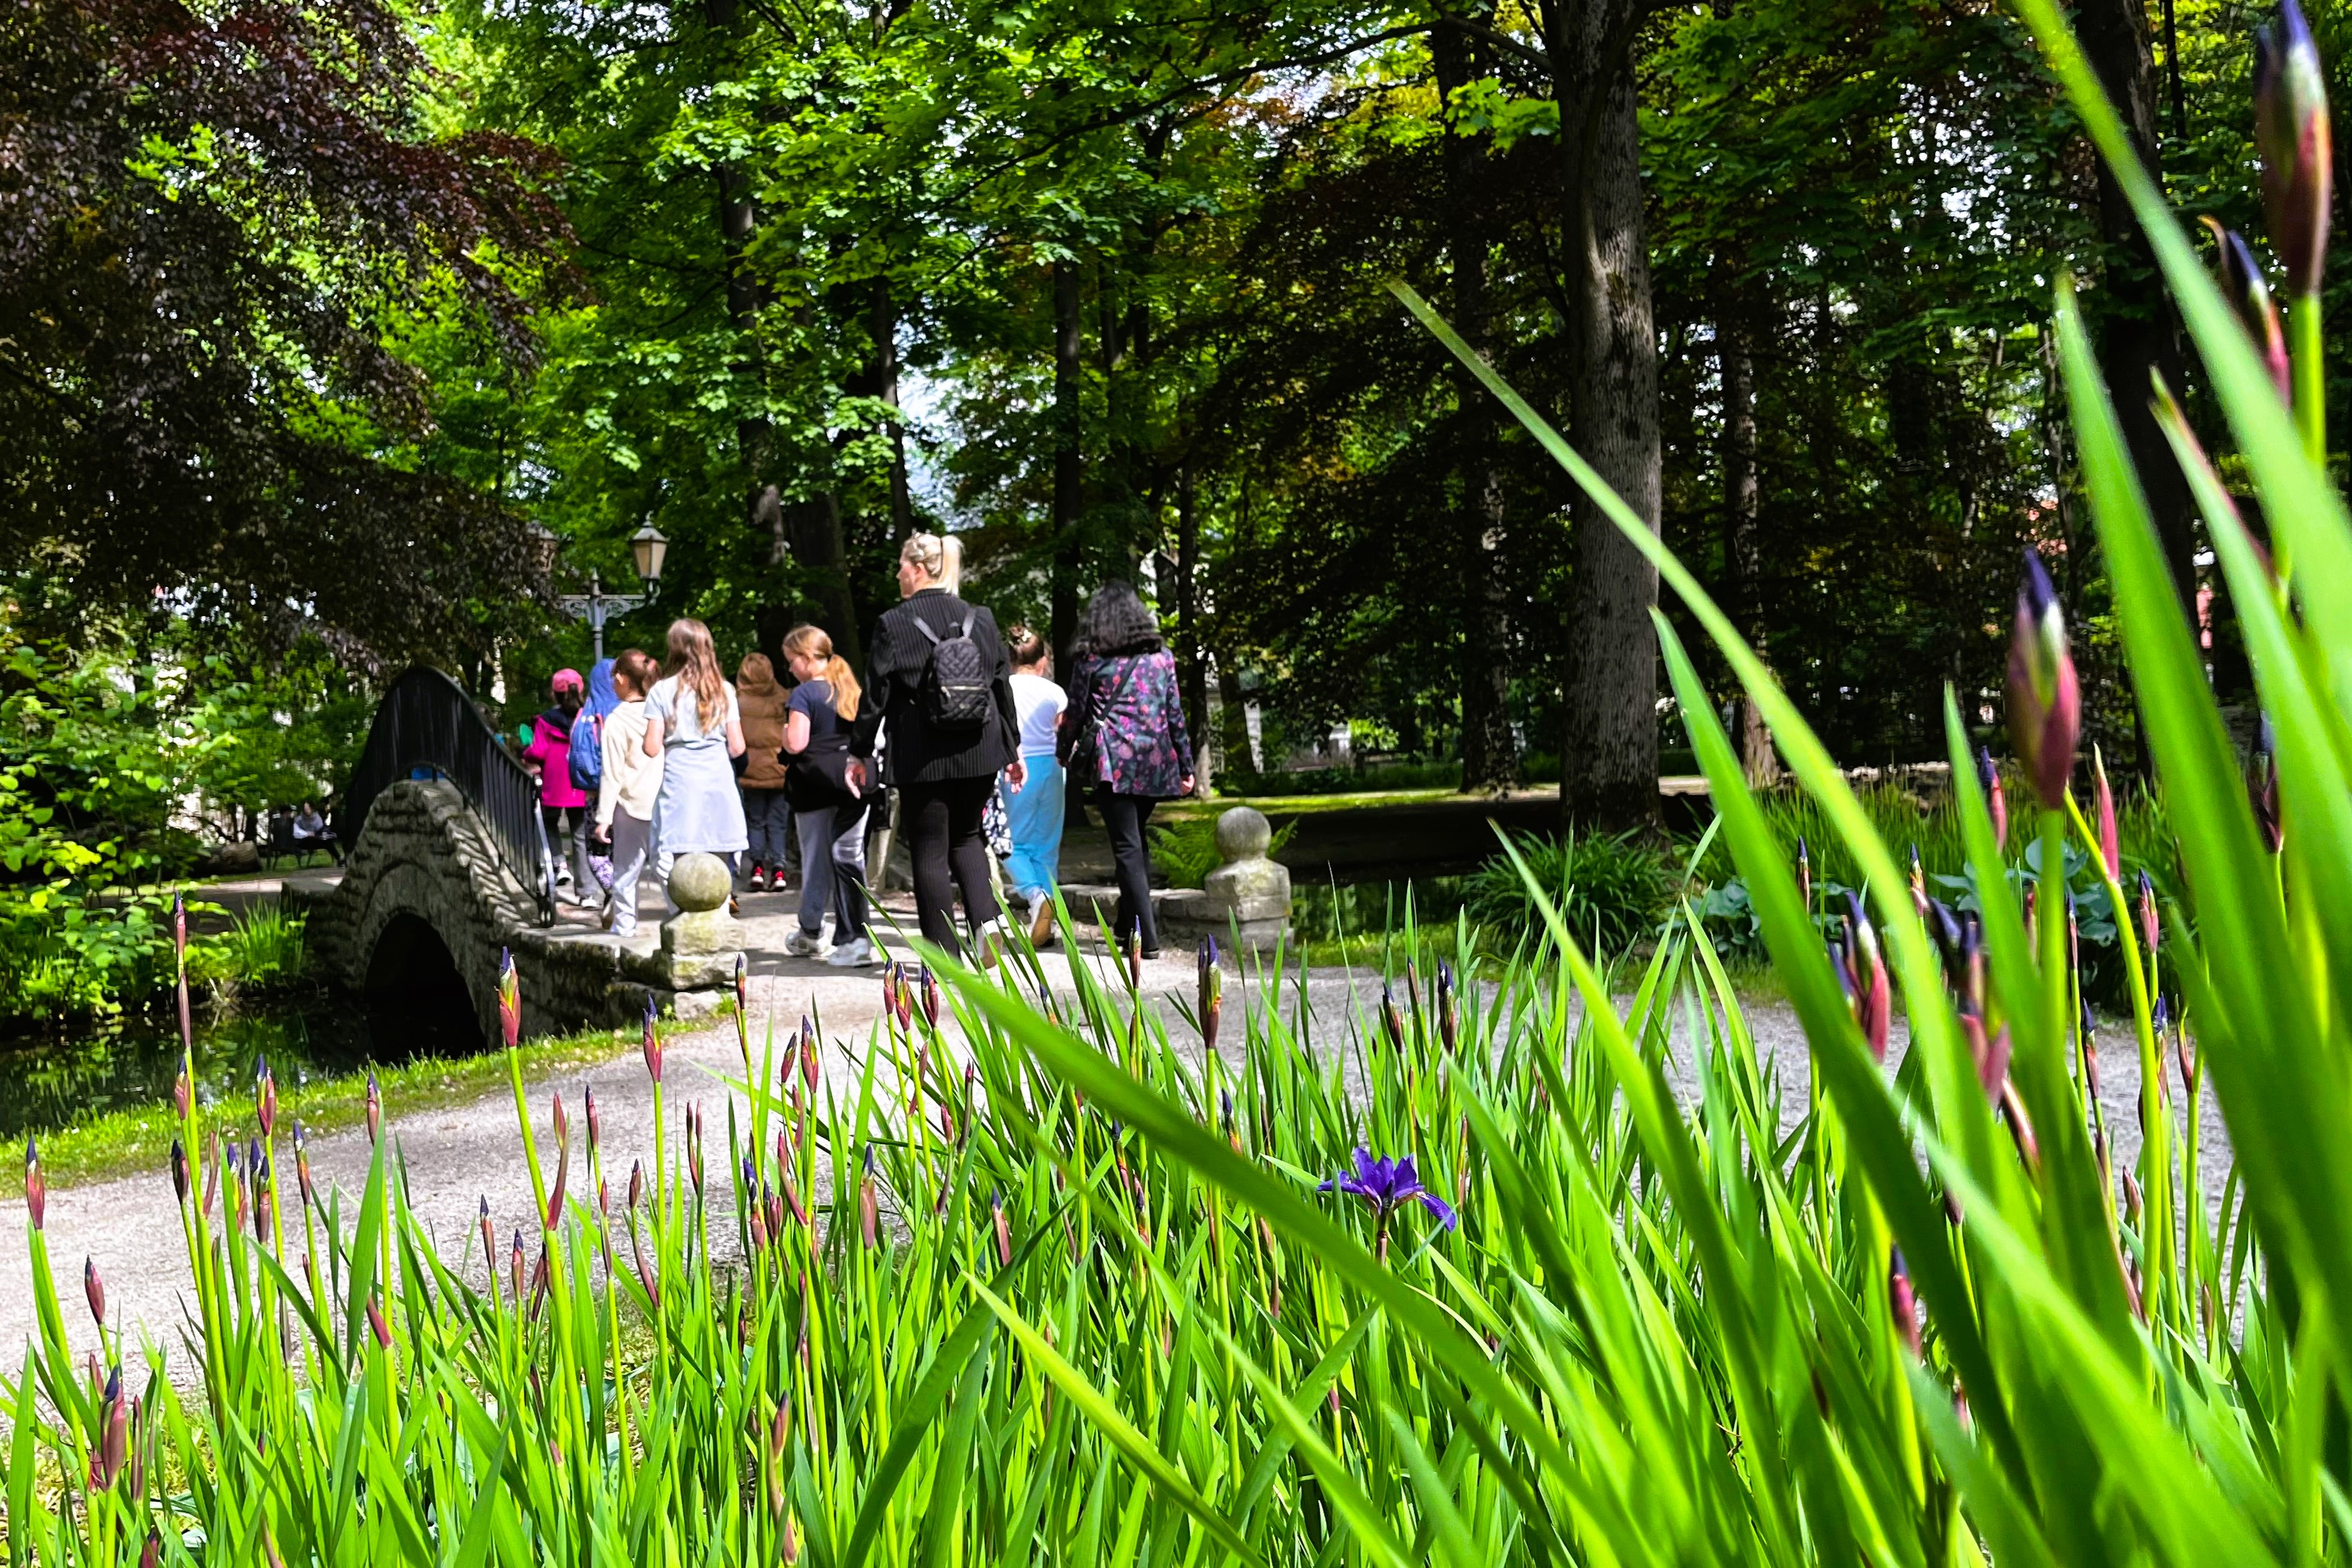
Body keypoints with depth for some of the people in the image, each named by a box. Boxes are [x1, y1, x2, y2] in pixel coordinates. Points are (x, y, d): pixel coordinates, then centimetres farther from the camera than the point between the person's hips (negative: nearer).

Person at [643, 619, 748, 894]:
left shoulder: (662, 690, 0)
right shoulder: (724, 690, 7)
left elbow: (652, 748, -4)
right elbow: (737, 747, 6)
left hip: (680, 787, -2)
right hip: (719, 786, 2)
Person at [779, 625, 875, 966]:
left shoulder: (804, 693, -9)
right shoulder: (851, 688, 11)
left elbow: (796, 744, -16)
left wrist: (784, 732, 3)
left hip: (816, 784, -4)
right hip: (851, 781, 5)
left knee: (816, 860, 8)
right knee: (849, 857, 3)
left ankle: (809, 932, 24)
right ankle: (855, 936, -5)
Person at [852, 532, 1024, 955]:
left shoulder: (893, 624, -7)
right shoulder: (980, 619, 5)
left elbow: (875, 695, -6)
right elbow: (1004, 686, 9)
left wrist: (860, 752, 4)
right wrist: (1013, 750, 17)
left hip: (921, 757, -4)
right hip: (979, 753, 4)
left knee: (930, 852, 4)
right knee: (965, 836, 22)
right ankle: (986, 917, 0)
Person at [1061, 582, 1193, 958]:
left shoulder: (1090, 661, -1)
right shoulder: (1161, 656, 7)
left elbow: (1075, 715, 3)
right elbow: (1175, 714, 7)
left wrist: (1067, 757, 17)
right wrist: (1185, 764, 13)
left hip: (1112, 761, -4)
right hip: (1154, 761, 4)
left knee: (1127, 846, -4)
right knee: (1136, 841, 19)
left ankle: (1146, 937, -9)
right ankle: (1127, 923, 27)